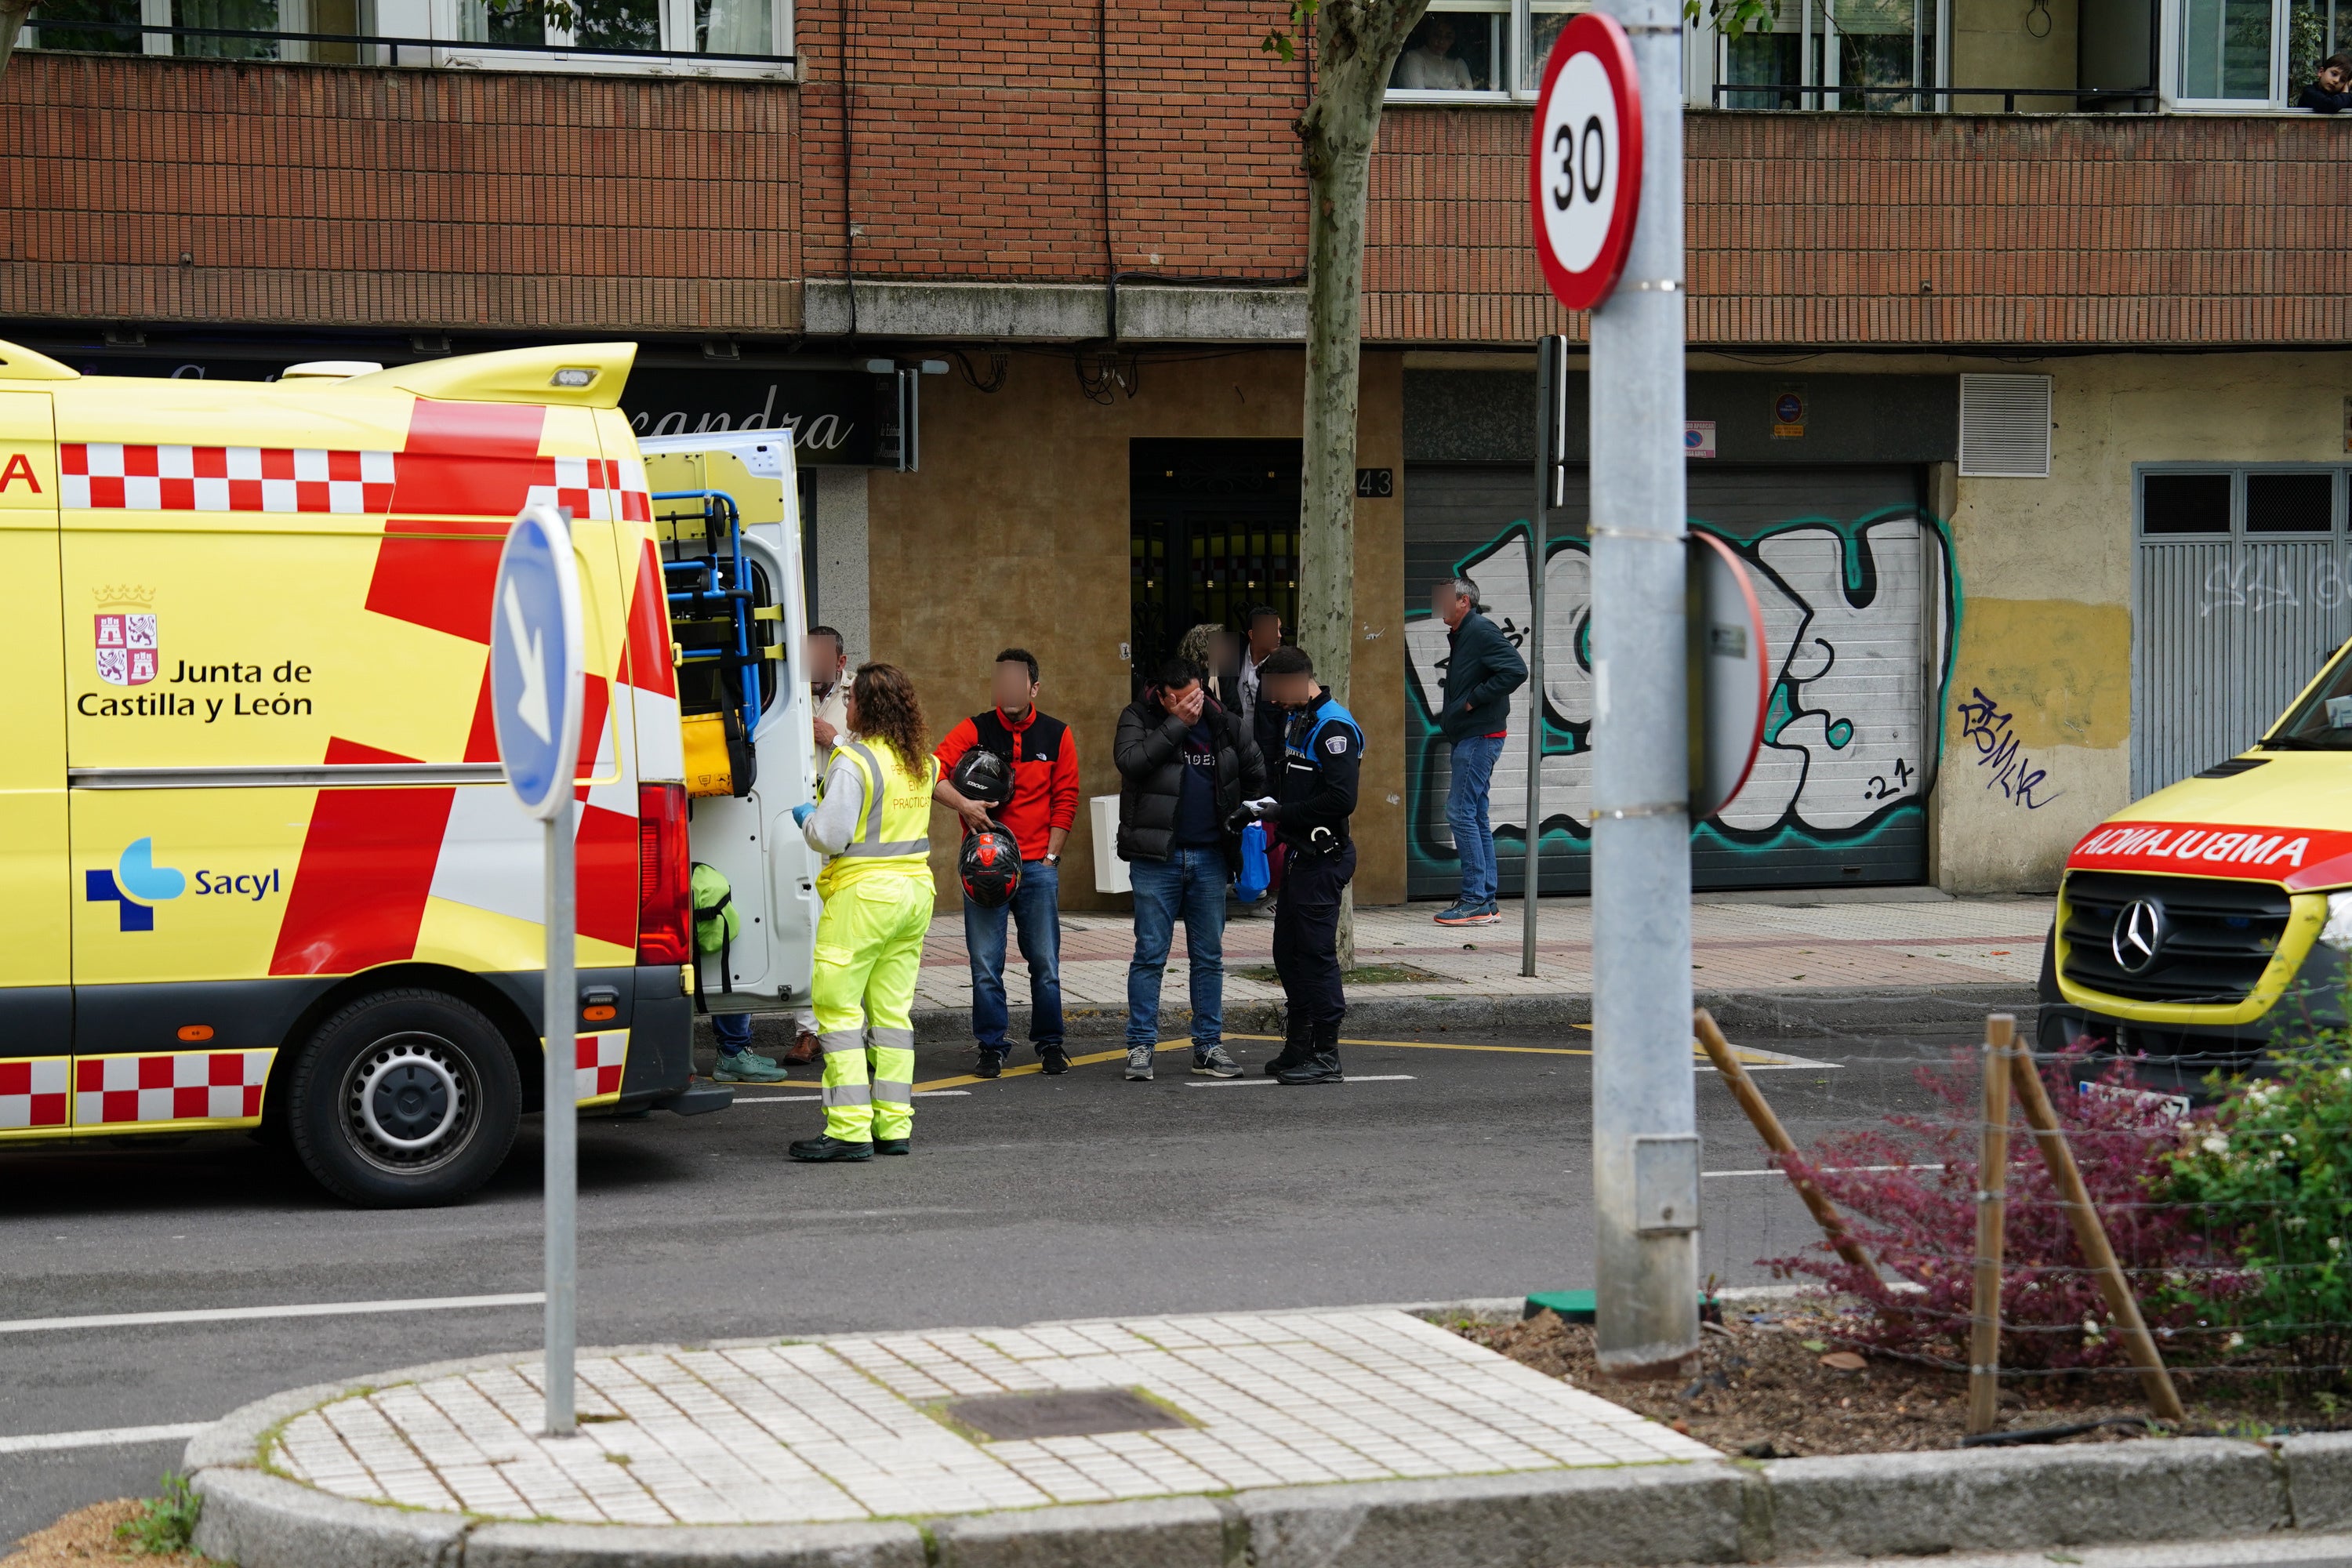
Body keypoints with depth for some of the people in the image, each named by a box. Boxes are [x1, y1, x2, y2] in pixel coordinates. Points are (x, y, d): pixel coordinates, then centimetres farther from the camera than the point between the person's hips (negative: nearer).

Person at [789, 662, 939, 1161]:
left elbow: (831, 836, -18)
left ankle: (849, 1129, -8)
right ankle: (894, 1126, 11)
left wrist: (807, 817, 5)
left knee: (839, 1008, -3)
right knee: (893, 1011, 11)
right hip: (914, 891, 8)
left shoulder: (852, 762, -15)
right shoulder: (921, 763, 9)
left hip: (862, 895, -8)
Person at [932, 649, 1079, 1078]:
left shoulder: (1056, 736, 6)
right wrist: (962, 804, -25)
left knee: (1045, 961, 3)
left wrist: (1050, 855, 1)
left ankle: (1049, 1043, 16)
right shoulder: (974, 731, 1)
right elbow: (931, 773, -9)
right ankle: (991, 1047, 8)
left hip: (1038, 865, 1)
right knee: (985, 963, -1)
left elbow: (1065, 800, 8)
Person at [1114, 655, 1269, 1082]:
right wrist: (1177, 724, -20)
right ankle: (1141, 1046, 4)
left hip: (1210, 858, 4)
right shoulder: (1139, 719, -2)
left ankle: (1208, 1046, 15)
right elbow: (1130, 761, -22)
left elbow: (1256, 775, 20)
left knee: (1209, 957, 8)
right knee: (1150, 955, -2)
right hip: (1156, 858, -3)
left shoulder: (1225, 726, 8)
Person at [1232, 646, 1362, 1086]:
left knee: (1316, 955, -6)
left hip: (1323, 860, -10)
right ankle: (1299, 1048, 23)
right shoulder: (1298, 721, 16)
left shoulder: (1333, 727, -16)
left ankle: (1326, 1057, 0)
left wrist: (1280, 814, -18)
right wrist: (1261, 807, 11)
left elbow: (1341, 799, -24)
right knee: (1288, 954, 14)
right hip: (1300, 856, 10)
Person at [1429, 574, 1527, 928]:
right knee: (1476, 816, 10)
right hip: (1469, 737, 11)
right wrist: (1448, 712, 12)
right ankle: (1486, 902, 12)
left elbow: (1516, 671, -24)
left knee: (1460, 812, -12)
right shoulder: (1461, 636, 19)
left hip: (1480, 736, -11)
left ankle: (1476, 901, -12)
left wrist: (1474, 699, -19)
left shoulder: (1481, 631, -12)